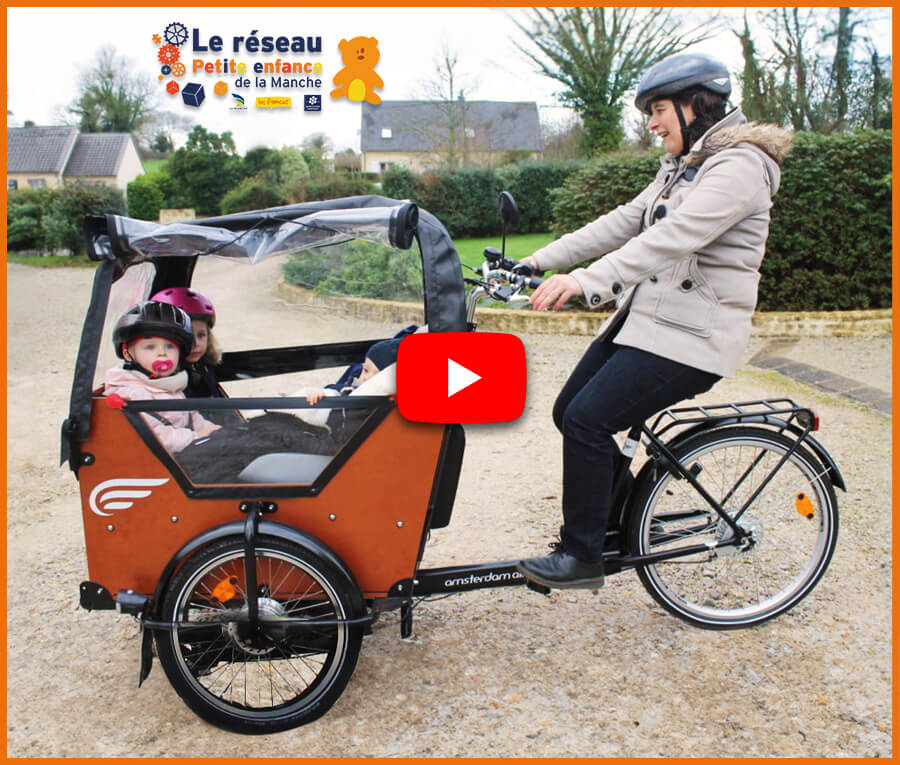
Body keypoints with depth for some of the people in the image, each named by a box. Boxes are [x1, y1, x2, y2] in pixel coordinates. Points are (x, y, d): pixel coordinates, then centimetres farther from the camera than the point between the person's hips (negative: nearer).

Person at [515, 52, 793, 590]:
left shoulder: (739, 167, -13)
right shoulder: (682, 167, 18)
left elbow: (672, 237, -29)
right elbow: (622, 223, 12)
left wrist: (586, 281, -40)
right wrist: (540, 262, 4)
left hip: (691, 335, -9)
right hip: (645, 317, 10)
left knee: (588, 420, -18)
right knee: (570, 412, 5)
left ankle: (582, 556, -2)